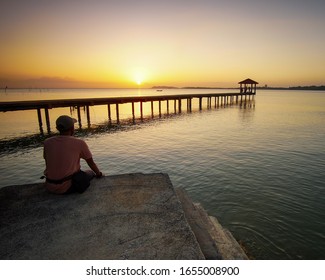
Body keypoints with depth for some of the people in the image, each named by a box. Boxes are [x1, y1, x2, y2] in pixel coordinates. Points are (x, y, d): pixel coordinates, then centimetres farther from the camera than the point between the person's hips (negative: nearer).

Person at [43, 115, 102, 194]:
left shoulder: (47, 143, -1)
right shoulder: (79, 143, -11)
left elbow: (48, 164, 13)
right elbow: (91, 163, 3)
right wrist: (98, 174, 23)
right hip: (67, 187, -5)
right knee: (91, 172, 20)